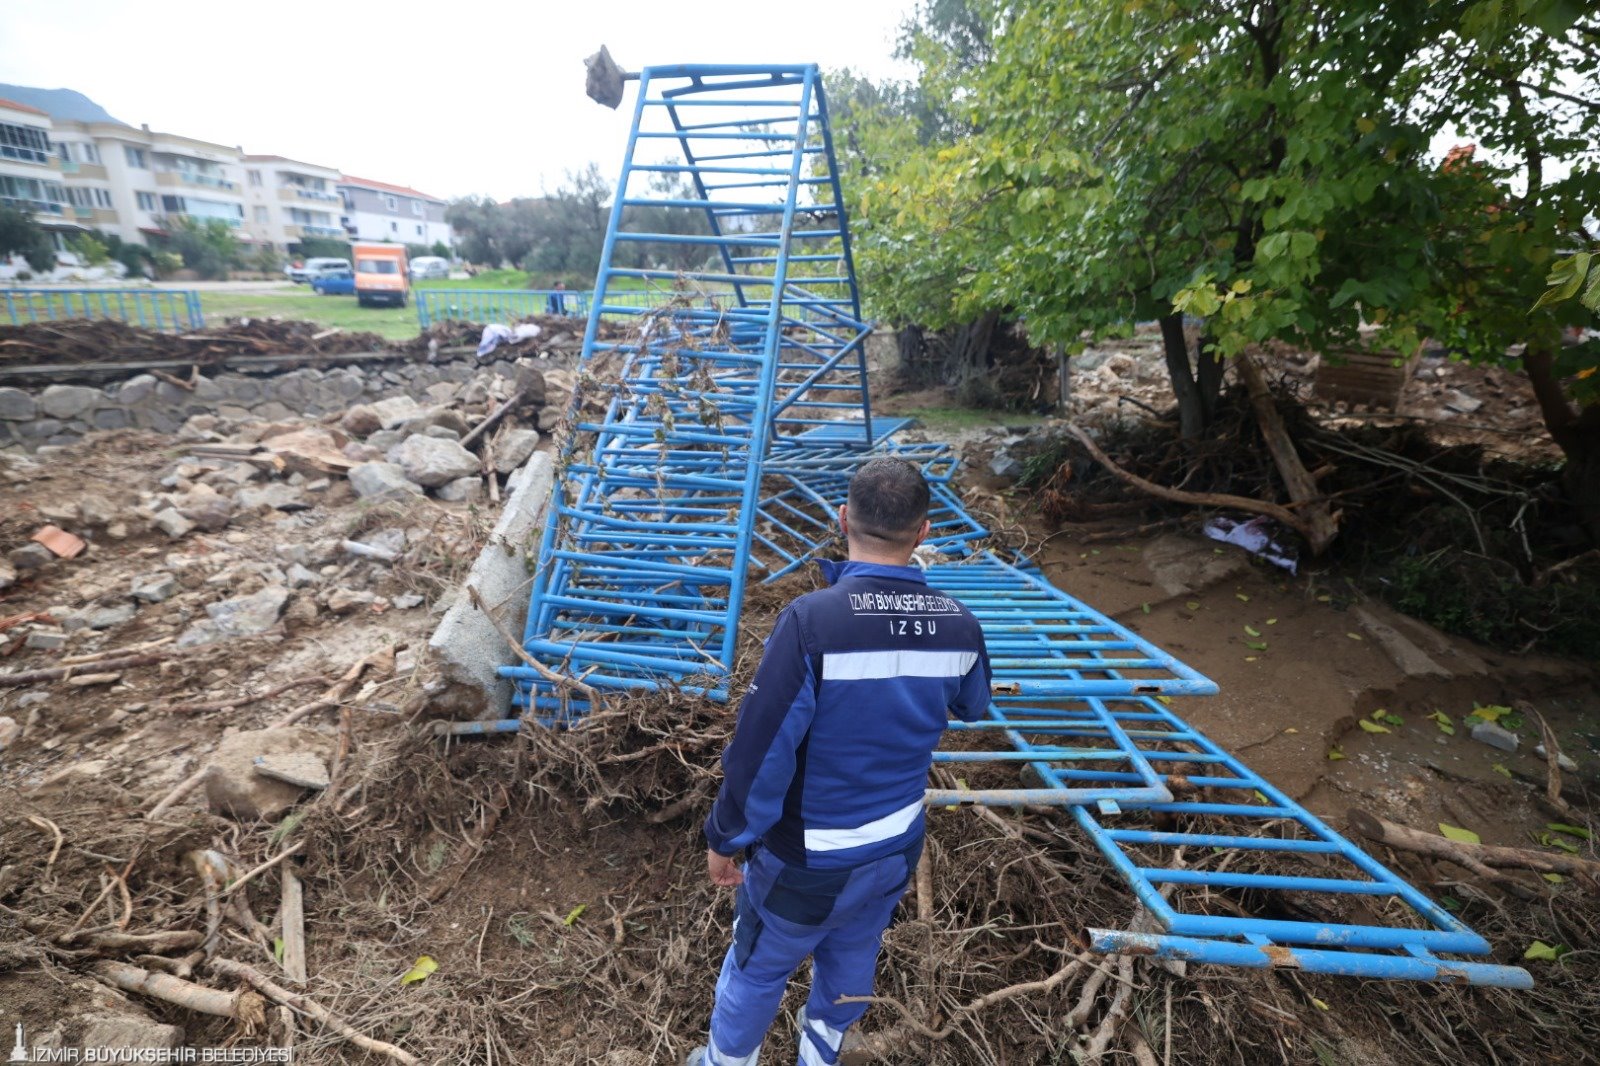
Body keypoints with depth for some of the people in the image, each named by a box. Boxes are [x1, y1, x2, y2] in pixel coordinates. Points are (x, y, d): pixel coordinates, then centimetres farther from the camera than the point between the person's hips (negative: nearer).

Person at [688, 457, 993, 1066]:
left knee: (757, 968, 23)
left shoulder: (811, 620, -31)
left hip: (808, 859, -4)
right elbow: (972, 707, 7)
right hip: (898, 846, 5)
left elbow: (761, 748, -25)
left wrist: (726, 837, -8)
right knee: (853, 959, 31)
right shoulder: (958, 626, -14)